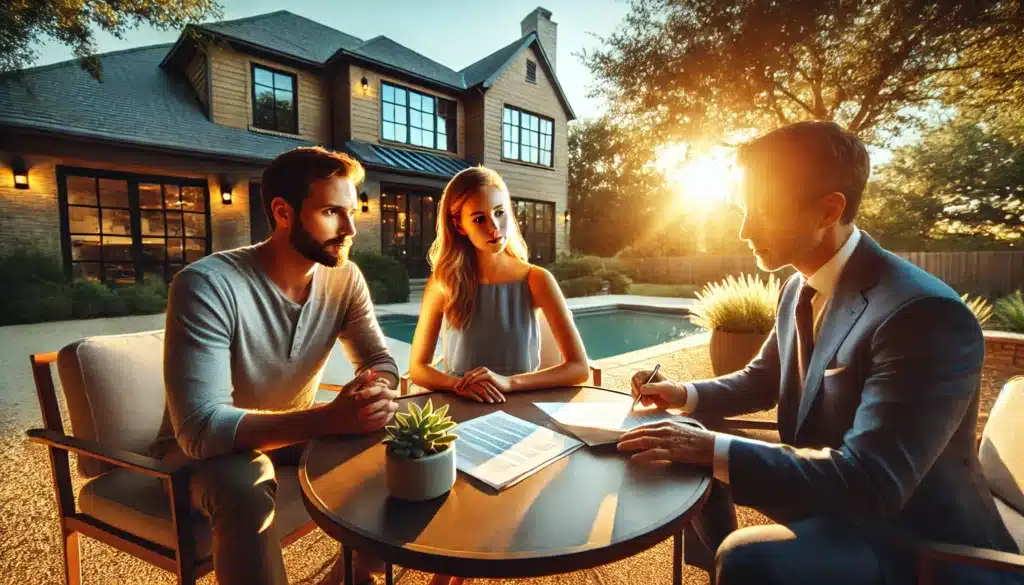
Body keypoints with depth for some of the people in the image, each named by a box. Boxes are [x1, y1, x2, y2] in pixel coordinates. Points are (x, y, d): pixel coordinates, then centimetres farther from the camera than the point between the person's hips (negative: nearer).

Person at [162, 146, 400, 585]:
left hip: (295, 432, 5)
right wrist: (329, 418, -43)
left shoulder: (345, 277, -12)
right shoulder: (206, 284, -27)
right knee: (246, 491, -37)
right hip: (211, 448, -4)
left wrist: (375, 391, -30)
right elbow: (200, 427, -31)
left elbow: (380, 361, -5)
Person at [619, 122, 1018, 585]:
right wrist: (687, 394, -5)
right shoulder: (798, 289, -1)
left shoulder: (926, 313, -27)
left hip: (911, 540, -8)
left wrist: (712, 449, -35)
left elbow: (869, 484, -33)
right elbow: (762, 380, 12)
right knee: (689, 467, 9)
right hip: (826, 500, 8)